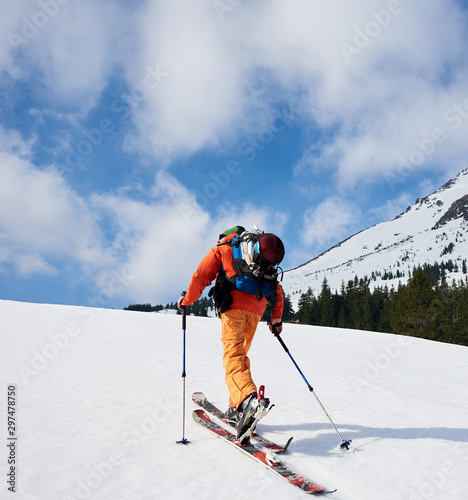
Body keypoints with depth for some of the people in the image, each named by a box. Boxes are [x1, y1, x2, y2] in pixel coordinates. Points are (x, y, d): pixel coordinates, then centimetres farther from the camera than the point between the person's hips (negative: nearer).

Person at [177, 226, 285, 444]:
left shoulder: (222, 250, 20)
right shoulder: (266, 262, 33)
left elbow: (201, 276, 9)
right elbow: (277, 291, 28)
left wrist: (187, 300, 21)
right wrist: (276, 319, 34)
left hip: (233, 305, -4)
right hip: (256, 309, 5)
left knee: (233, 354, -14)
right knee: (241, 354, 17)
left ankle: (248, 399, -39)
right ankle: (236, 408, 16)